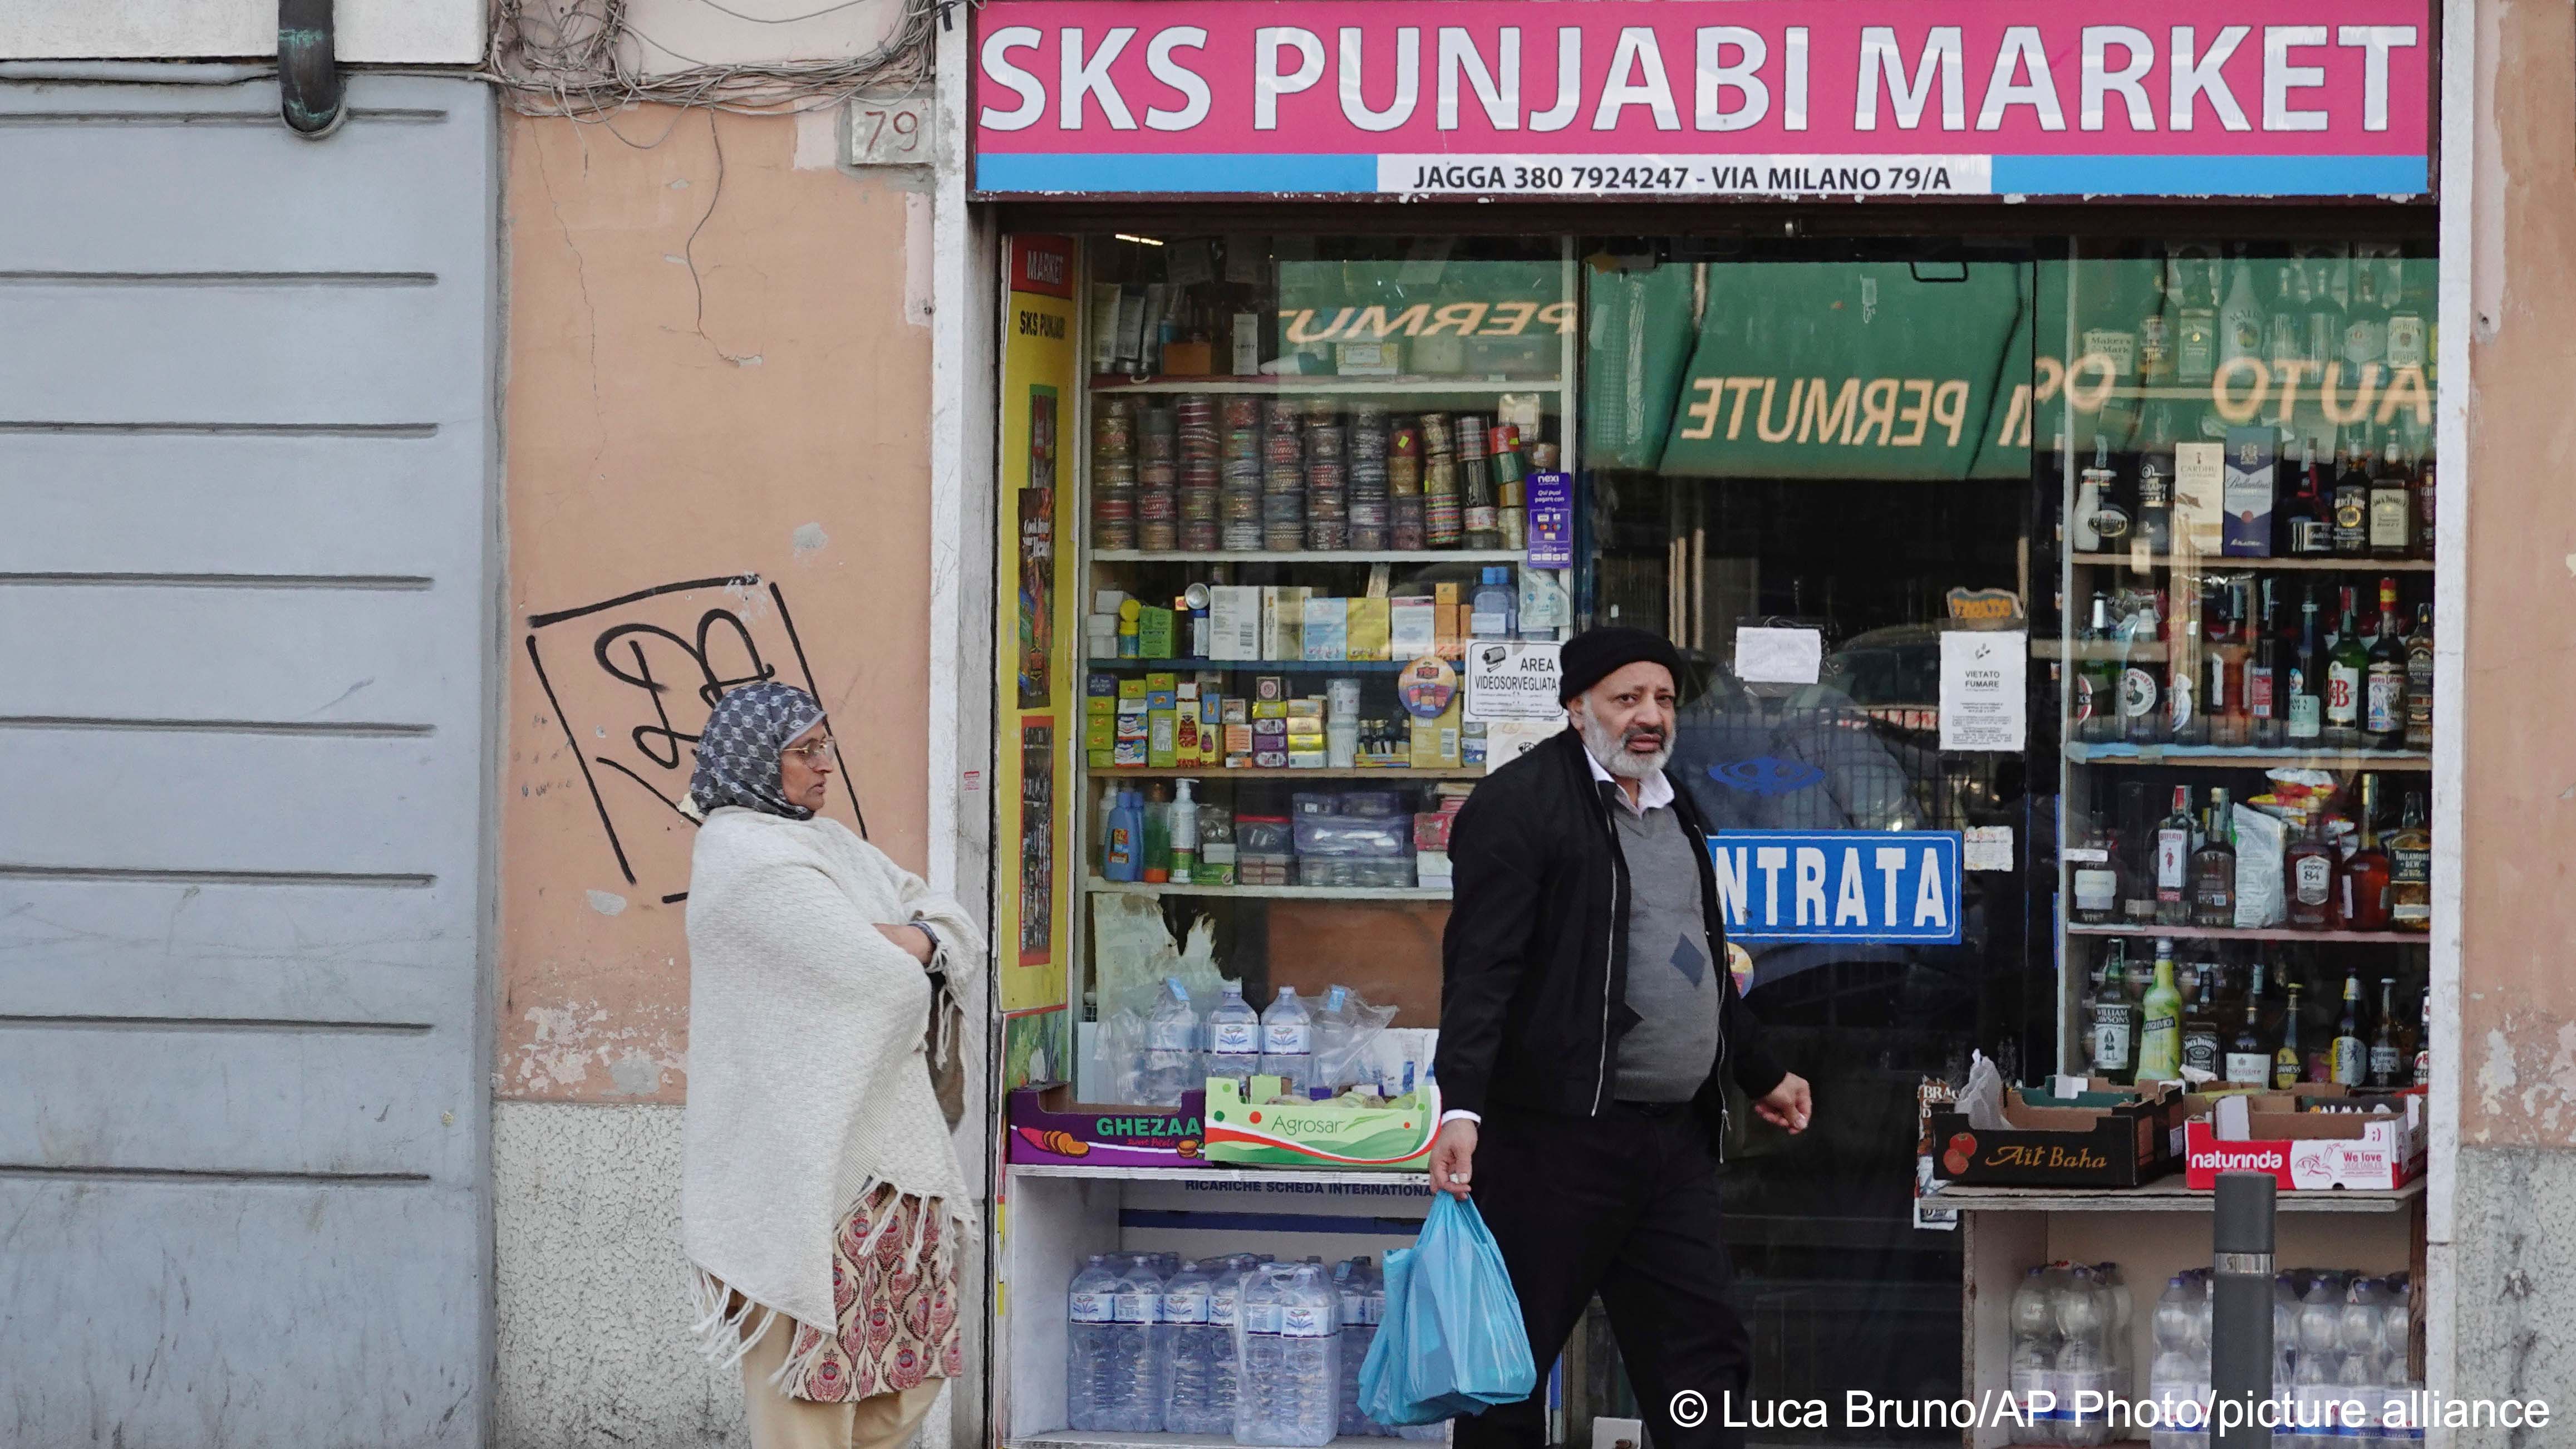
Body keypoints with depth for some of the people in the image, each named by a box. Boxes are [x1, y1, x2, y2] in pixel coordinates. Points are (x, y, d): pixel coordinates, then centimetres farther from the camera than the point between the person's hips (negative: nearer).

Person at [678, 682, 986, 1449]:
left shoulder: (822, 840, 17)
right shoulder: (746, 857, -13)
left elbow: (955, 931, 13)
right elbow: (878, 976, -19)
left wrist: (916, 943, -8)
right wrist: (904, 949, 2)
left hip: (879, 1142, 9)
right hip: (806, 1160, -9)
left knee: (906, 1383, 9)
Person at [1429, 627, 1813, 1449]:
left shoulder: (1676, 813, 19)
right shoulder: (1520, 804, -7)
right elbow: (1480, 968, -16)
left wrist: (1761, 1077, 37)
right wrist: (1462, 1106, -25)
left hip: (1676, 1138, 8)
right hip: (1559, 1135, -8)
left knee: (1703, 1352, 6)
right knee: (1515, 1361, -1)